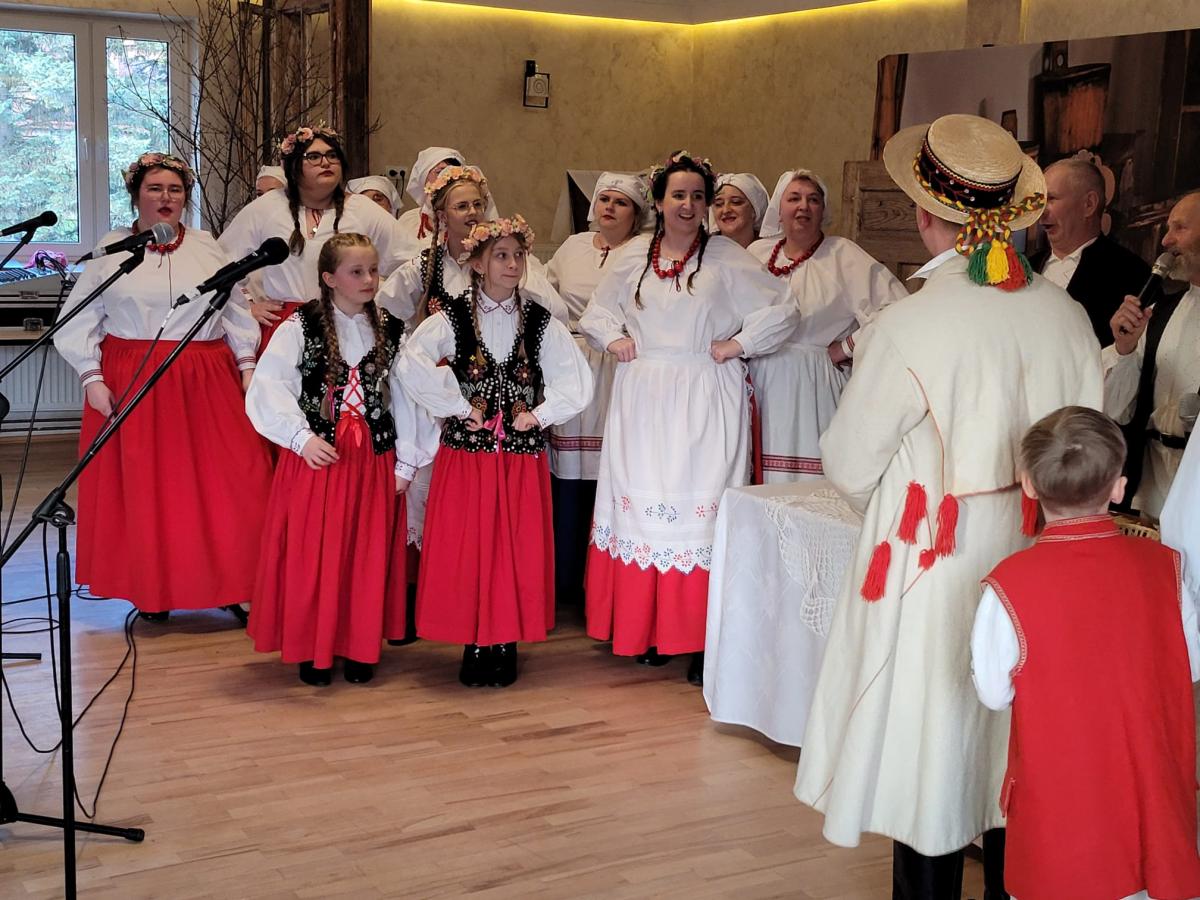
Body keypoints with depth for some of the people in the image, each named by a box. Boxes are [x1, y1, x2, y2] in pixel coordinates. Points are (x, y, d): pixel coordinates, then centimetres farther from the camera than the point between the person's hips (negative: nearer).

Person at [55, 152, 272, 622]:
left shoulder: (207, 248, 9)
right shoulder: (111, 250, 4)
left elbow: (236, 311, 13)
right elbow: (78, 322, 4)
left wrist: (247, 364, 4)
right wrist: (92, 378, -6)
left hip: (206, 383, 1)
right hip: (132, 384, -1)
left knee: (228, 481, -3)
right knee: (141, 489, 2)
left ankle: (232, 584, 8)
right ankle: (152, 590, 14)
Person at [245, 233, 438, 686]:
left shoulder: (391, 332, 5)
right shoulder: (301, 327, -5)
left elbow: (408, 397, 6)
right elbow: (268, 388, -11)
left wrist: (406, 463, 4)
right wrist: (302, 437, -19)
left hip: (374, 461, 3)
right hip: (316, 458, -3)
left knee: (367, 556, 8)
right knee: (313, 555, 2)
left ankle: (359, 647, 20)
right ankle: (312, 650, 15)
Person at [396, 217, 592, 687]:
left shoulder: (541, 322, 5)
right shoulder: (452, 317, -2)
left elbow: (578, 382, 2)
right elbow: (411, 367, -18)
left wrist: (538, 416, -5)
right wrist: (461, 408, -15)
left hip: (523, 456, 2)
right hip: (466, 453, -2)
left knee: (517, 549, 4)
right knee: (466, 549, 1)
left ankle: (507, 642, 15)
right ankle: (474, 644, 12)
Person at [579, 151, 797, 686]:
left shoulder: (727, 259, -2)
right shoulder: (634, 256, 9)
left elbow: (783, 313, -1)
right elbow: (596, 312, 23)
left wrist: (738, 344, -8)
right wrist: (613, 339, 6)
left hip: (705, 404, -3)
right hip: (643, 401, 4)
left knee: (700, 509, -4)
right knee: (644, 507, 4)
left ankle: (702, 638, 1)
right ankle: (646, 627, 13)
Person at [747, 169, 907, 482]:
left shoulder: (843, 255, -1)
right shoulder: (758, 252, 13)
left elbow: (894, 308, -10)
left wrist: (846, 348, -8)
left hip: (812, 388, -3)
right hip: (759, 385, 4)